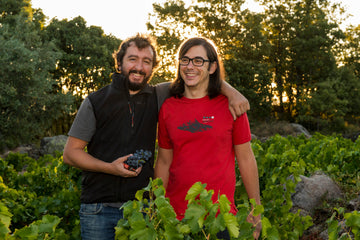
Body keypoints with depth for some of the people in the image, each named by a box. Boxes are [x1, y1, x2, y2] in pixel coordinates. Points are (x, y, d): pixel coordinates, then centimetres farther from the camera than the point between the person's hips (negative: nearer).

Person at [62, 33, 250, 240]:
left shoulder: (157, 97, 6)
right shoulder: (95, 102, 0)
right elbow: (70, 153, 1)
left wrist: (230, 90, -6)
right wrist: (109, 167, -14)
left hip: (142, 206, 2)